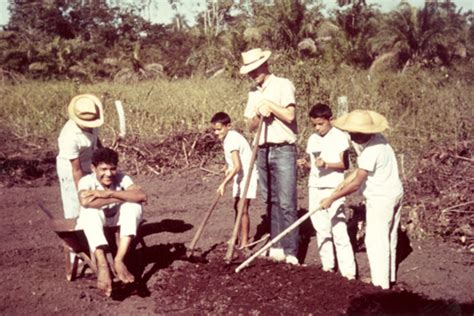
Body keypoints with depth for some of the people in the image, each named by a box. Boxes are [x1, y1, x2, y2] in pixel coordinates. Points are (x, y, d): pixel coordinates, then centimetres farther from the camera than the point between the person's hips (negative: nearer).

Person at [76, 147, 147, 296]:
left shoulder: (121, 178, -13)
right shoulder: (86, 181, -19)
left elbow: (142, 196, -31)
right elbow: (85, 202, -43)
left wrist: (109, 193, -37)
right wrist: (119, 198, -34)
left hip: (116, 223, 3)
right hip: (91, 227, -2)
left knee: (133, 206, -25)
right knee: (90, 210, -35)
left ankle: (119, 260, -34)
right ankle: (102, 264, -48)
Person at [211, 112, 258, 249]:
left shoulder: (232, 140, -25)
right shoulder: (228, 137, 5)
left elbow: (237, 166, -33)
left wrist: (224, 183, -36)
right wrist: (228, 167, 8)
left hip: (247, 174, -10)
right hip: (239, 175, 10)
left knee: (242, 208, -10)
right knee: (237, 206, 12)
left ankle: (244, 243, -4)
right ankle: (241, 237, 22)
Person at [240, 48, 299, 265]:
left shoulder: (283, 85, -4)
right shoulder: (254, 93, 15)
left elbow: (290, 116, -14)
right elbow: (250, 126, 12)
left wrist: (268, 104, -9)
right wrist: (258, 113, -7)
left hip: (283, 150, -6)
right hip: (263, 151, 6)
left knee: (286, 203, -8)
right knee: (271, 202, 9)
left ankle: (291, 253, -5)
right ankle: (276, 247, 16)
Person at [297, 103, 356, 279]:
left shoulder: (339, 137, -6)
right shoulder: (312, 139, 12)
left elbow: (344, 164, -10)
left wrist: (326, 164, -24)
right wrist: (306, 164, -3)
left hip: (333, 189, -6)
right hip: (315, 189, 6)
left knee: (339, 231, -9)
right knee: (321, 230, 11)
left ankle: (348, 273, -7)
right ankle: (327, 266, 21)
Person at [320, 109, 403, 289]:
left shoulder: (370, 151, -27)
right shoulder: (377, 139, 2)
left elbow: (356, 184, -22)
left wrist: (331, 199, -15)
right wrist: (345, 182, 6)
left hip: (380, 199, -10)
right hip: (395, 193, 10)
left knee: (375, 240, 0)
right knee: (389, 237, 19)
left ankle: (381, 282, 7)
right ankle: (389, 276, 32)